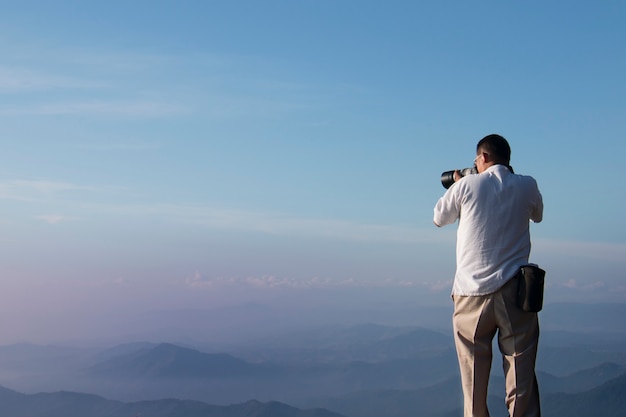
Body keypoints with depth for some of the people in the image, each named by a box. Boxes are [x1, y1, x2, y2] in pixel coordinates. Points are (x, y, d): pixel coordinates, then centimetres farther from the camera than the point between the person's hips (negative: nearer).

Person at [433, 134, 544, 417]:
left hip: (472, 291, -1)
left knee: (474, 376, 7)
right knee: (521, 373, -1)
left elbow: (439, 219, 15)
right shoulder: (526, 186, 4)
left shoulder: (467, 185, -1)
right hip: (513, 290, 1)